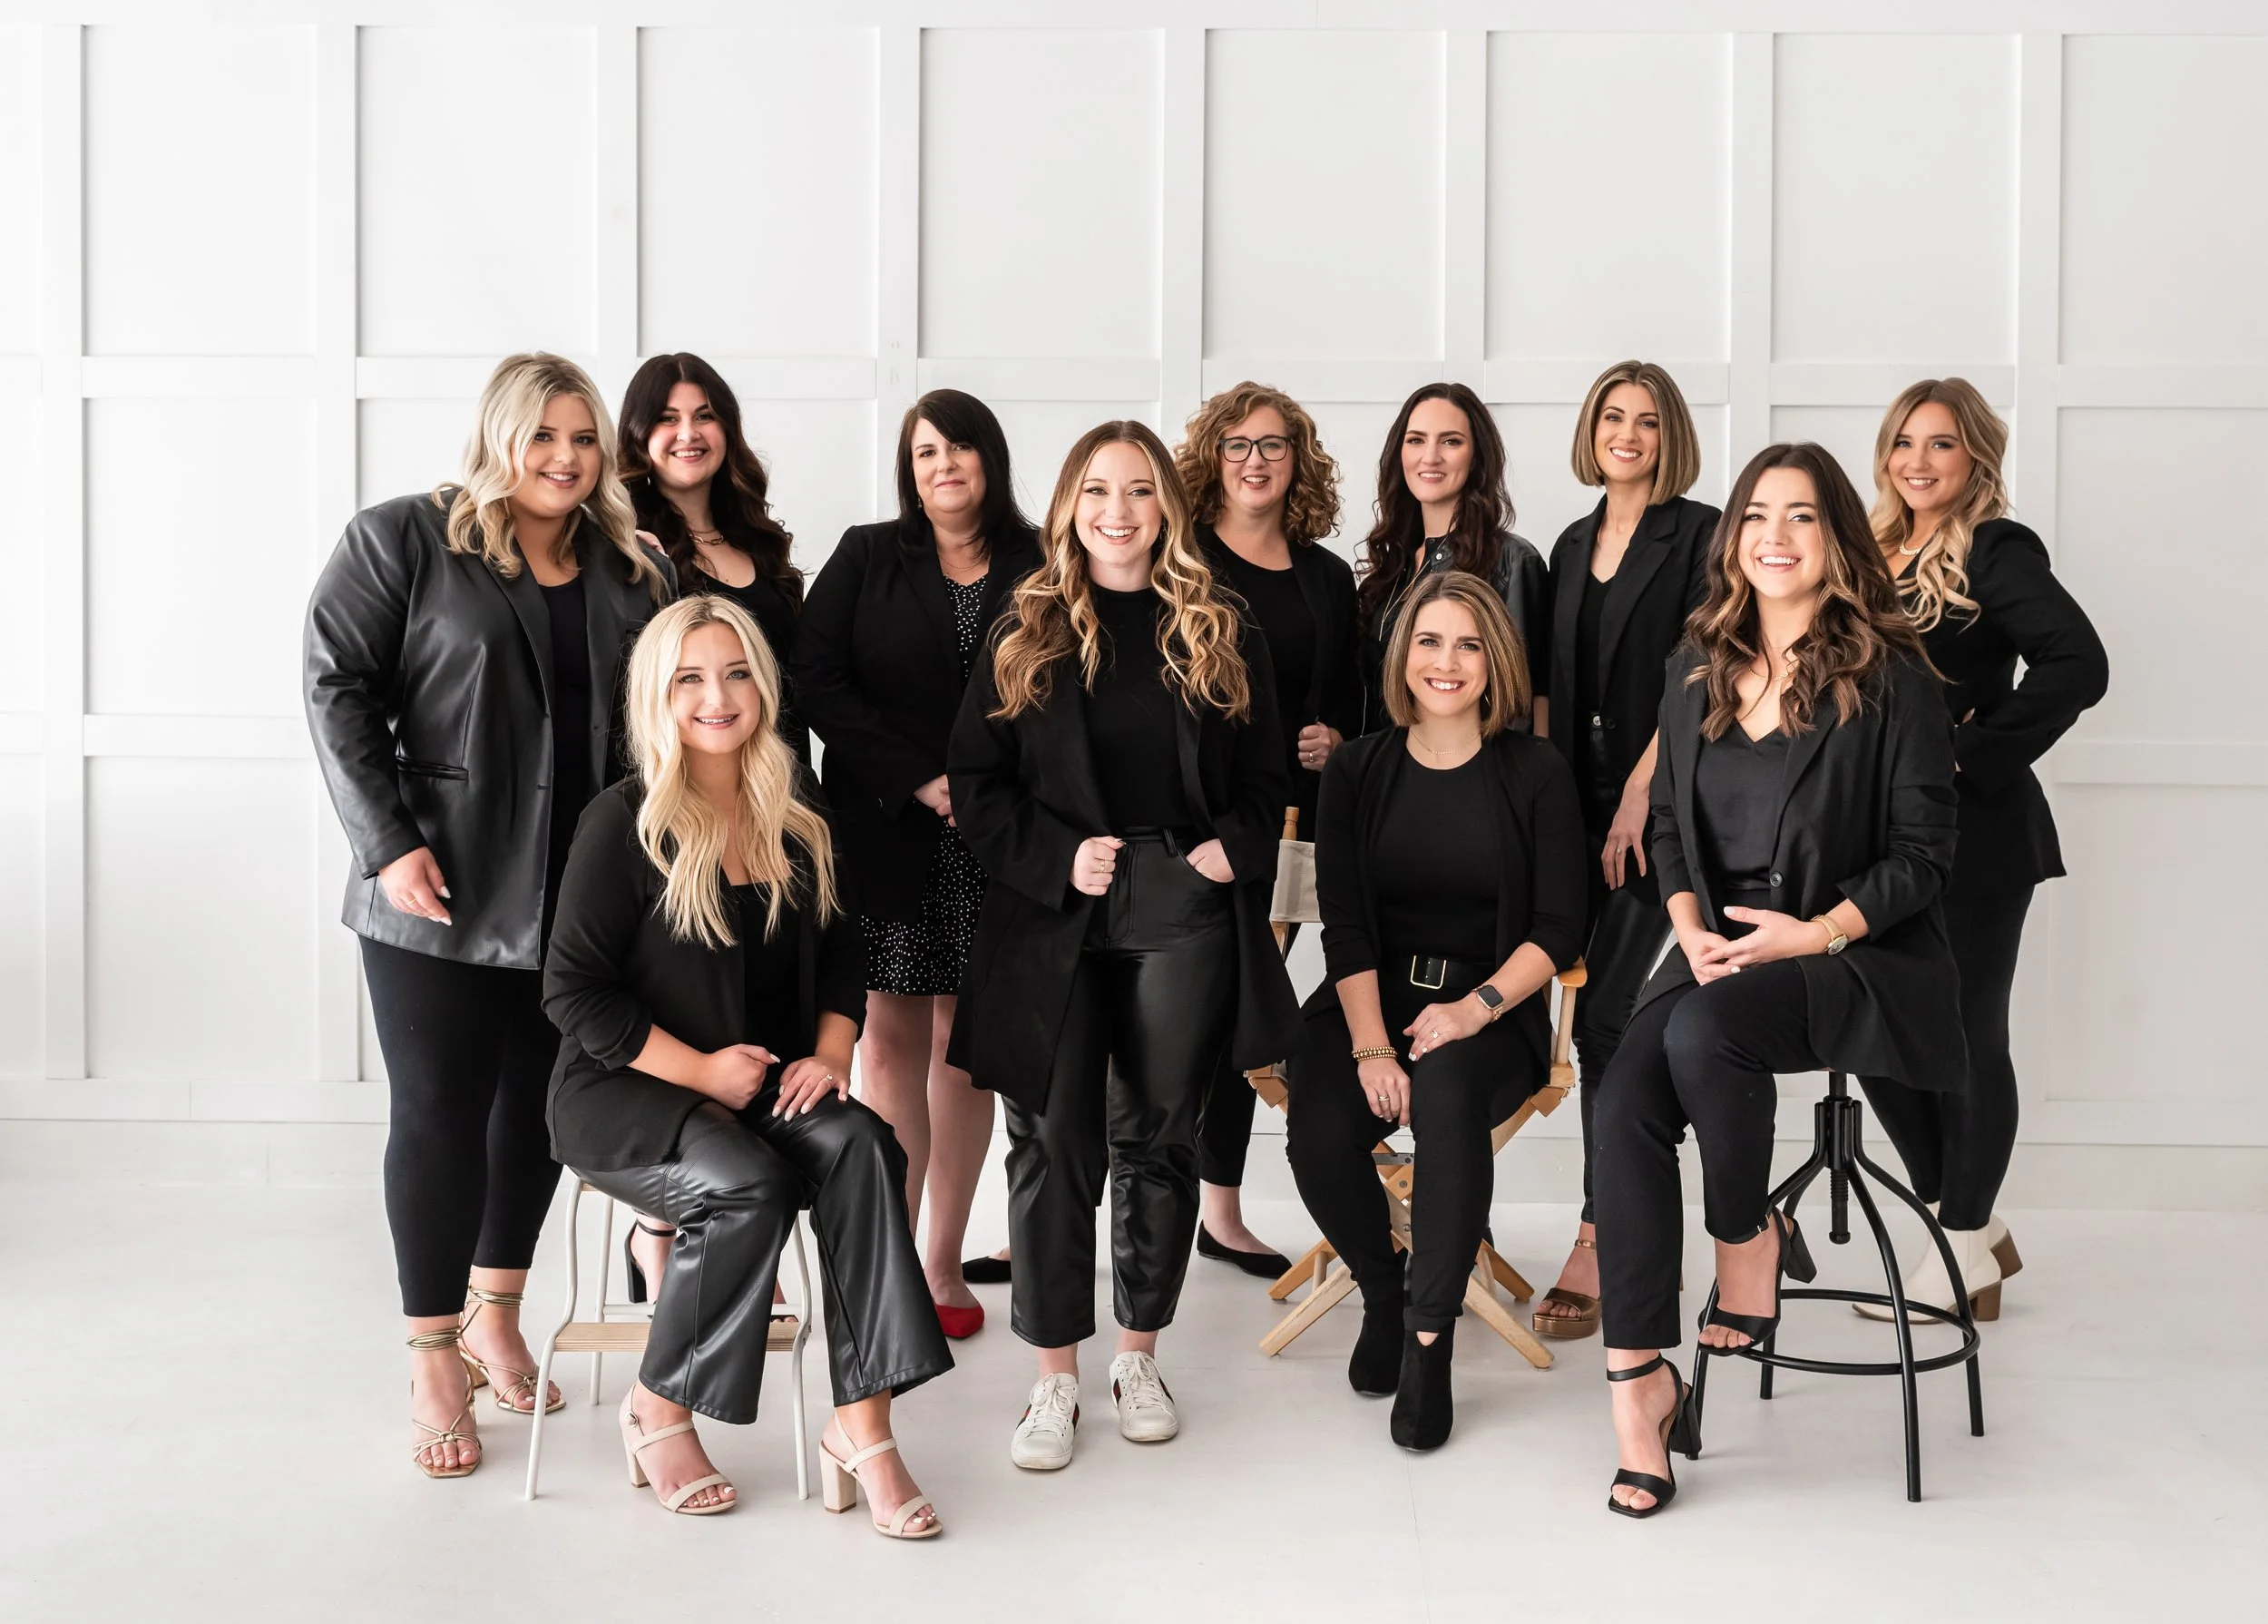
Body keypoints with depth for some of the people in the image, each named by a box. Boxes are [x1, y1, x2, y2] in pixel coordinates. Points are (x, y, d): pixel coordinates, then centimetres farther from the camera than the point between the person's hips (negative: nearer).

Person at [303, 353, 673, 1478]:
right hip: (440, 898, -4)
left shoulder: (633, 572, 10)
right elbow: (338, 687, -6)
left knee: (539, 1101, 13)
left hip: (580, 901, 4)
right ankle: (433, 1359, 14)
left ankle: (496, 1311, 32)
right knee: (439, 1113, 2)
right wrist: (388, 841, -14)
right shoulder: (402, 542, -1)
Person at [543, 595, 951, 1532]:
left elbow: (839, 948, 16)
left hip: (764, 1090, 5)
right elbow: (575, 992, -10)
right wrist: (705, 1070, -14)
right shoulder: (623, 823, -8)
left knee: (859, 1145, -27)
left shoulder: (795, 815, 8)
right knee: (748, 1183, -33)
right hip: (623, 1096, -4)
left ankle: (861, 1427, -26)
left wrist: (830, 1050, -4)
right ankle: (657, 1410, -8)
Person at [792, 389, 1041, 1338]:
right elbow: (817, 681, -3)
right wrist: (920, 781, -10)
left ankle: (945, 1263, 12)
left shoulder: (1036, 571, 5)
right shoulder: (866, 559, 6)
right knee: (893, 1035, -1)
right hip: (886, 829, 0)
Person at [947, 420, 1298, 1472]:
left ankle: (1139, 1356, 23)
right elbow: (977, 781, 3)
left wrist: (1233, 848, -8)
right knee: (1053, 1140, 1)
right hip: (1051, 914, -1)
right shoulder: (1026, 634, 6)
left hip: (1185, 912, 1)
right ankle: (1055, 1374, 11)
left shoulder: (1218, 635, 8)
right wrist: (1056, 860, -10)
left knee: (1158, 1137, 9)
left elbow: (1264, 777, 11)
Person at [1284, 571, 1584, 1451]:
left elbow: (1558, 931, -2)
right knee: (1321, 1137, -27)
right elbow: (1345, 924, -1)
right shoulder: (1357, 771, 7)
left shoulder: (1536, 774, 3)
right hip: (1370, 1001, 2)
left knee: (1447, 1095, -36)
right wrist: (1370, 1046, -16)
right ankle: (1382, 1290, 6)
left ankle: (1430, 1337, -21)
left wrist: (1476, 1008, -18)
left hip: (1489, 1012, -2)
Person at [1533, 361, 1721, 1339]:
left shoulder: (1699, 535, -3)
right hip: (1581, 802, 6)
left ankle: (1600, 1240, -8)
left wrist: (1640, 798, -17)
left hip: (1659, 805, -6)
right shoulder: (1574, 545, 17)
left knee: (1605, 1012, -13)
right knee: (1600, 1012, 7)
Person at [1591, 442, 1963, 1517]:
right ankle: (1637, 1378, -19)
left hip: (1862, 956, -4)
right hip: (1720, 948, 5)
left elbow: (1922, 851, -4)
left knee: (1703, 1033, -35)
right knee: (1626, 1100, -23)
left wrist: (1817, 932, -16)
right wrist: (1692, 927, -2)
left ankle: (1749, 1242, -7)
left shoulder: (1890, 677, -3)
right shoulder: (1696, 669, 13)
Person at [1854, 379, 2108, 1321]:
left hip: (1973, 839, -8)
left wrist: (1975, 757, -19)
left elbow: (2078, 666, -21)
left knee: (1966, 1041, 1)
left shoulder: (1998, 552, -9)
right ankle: (1976, 1226, 27)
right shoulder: (1878, 555, 13)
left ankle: (1967, 1261, 14)